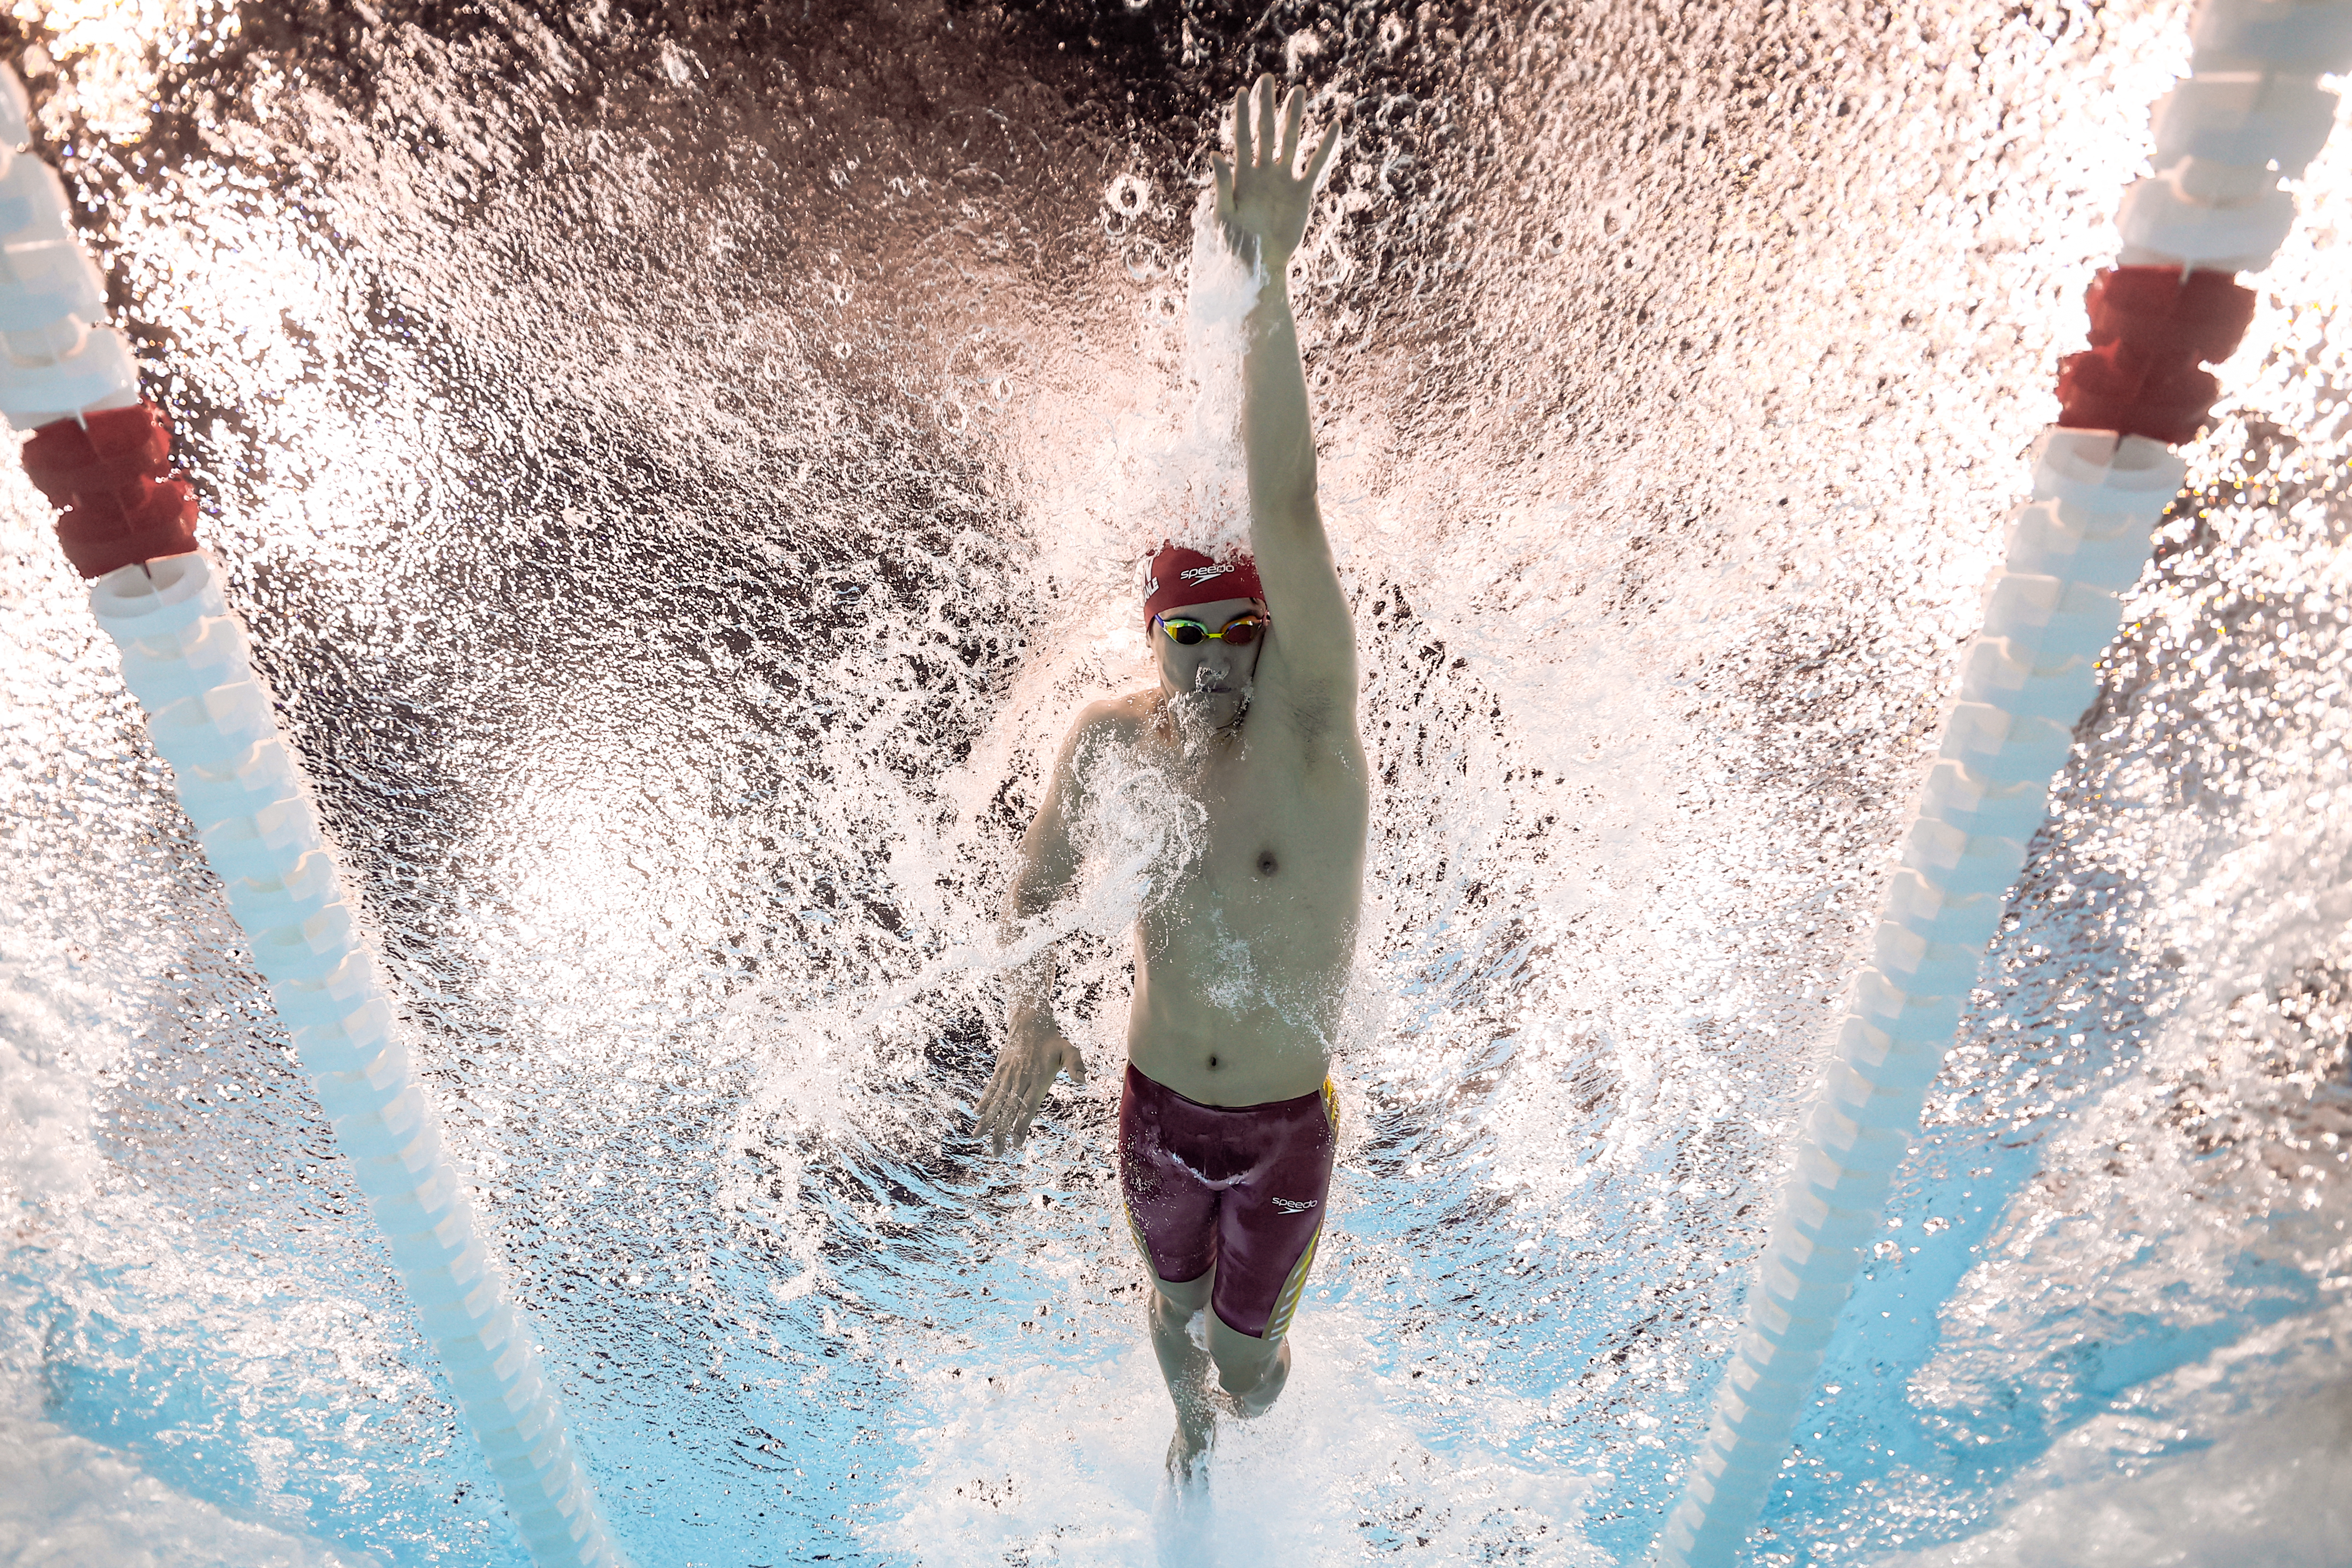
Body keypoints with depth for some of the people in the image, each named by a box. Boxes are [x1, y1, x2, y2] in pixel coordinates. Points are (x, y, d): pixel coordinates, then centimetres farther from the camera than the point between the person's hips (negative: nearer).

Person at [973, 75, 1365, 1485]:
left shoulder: (1311, 729, -25)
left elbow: (1289, 512, -40)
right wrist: (1030, 1015, -8)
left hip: (1286, 1124, -2)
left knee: (1252, 1370, 18)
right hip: (1156, 1108, 3)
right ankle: (1192, 1420, 66)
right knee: (1175, 1311, 29)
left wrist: (1269, 276, -48)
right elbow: (1045, 874, 4)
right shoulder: (1114, 738, -14)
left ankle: (1240, 1380, 58)